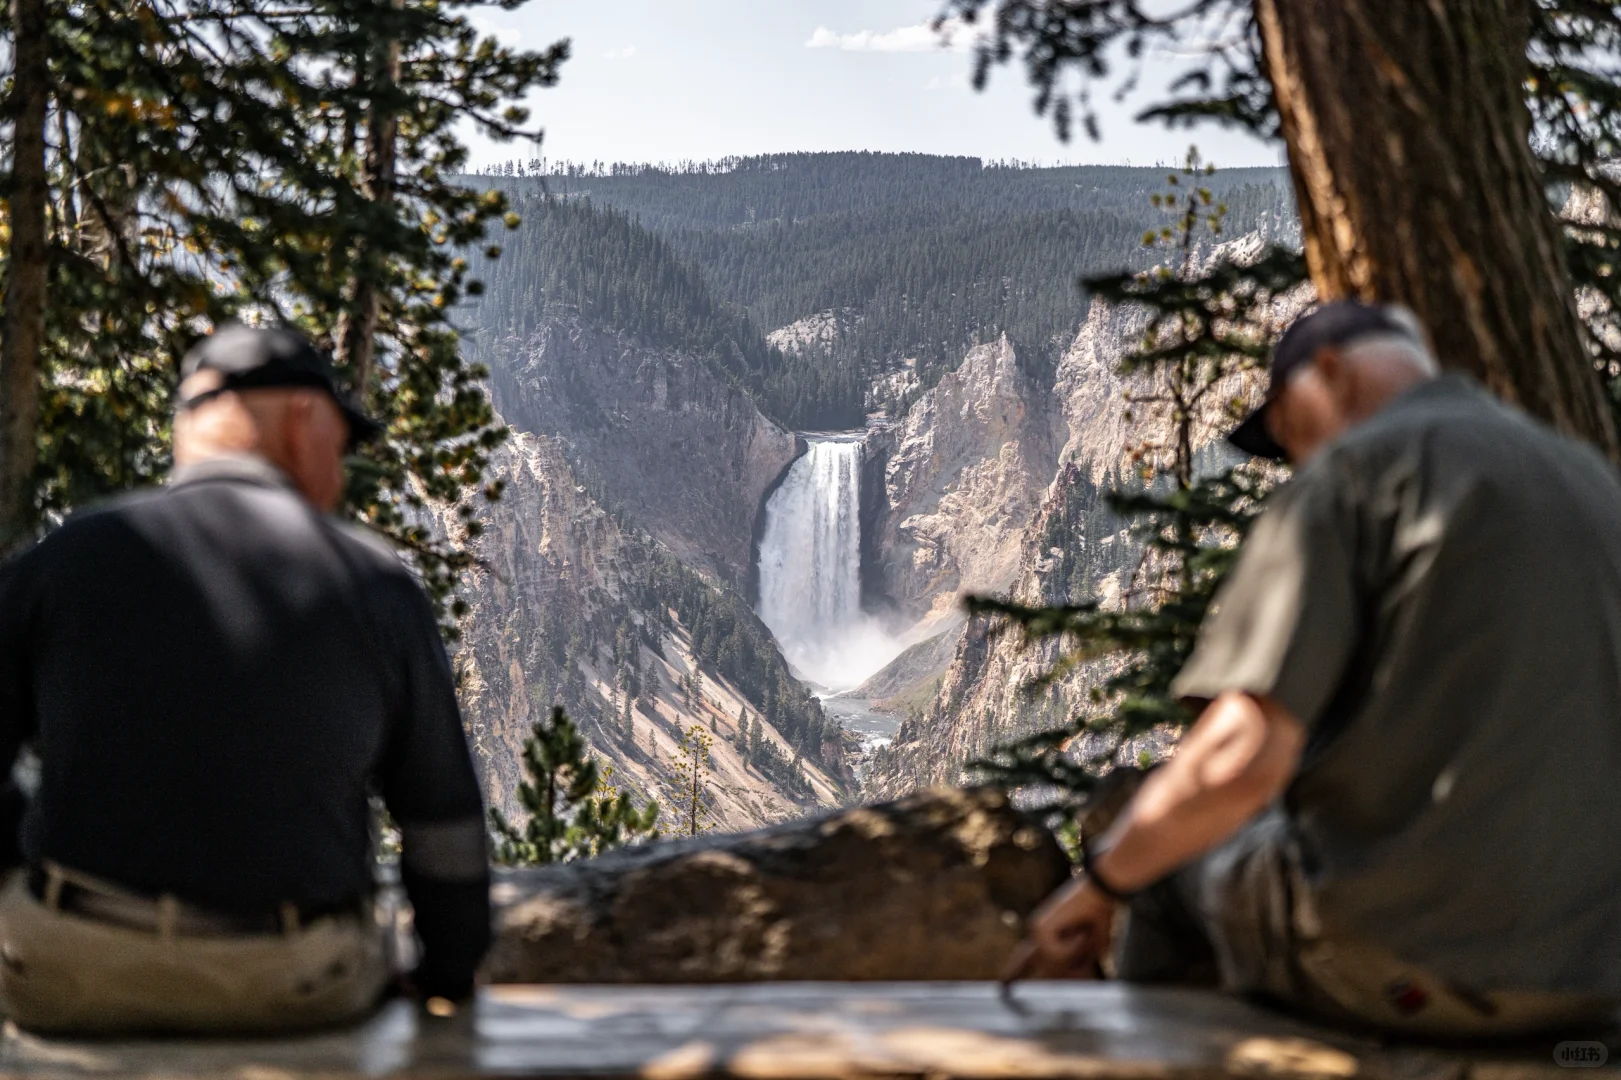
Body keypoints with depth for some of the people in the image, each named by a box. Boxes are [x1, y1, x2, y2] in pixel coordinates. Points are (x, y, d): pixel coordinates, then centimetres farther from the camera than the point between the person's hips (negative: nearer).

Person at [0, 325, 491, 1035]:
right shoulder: (377, 586, -3)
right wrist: (449, 983, 18)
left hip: (66, 981, 0)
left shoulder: (60, 560, -3)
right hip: (295, 989, 0)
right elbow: (444, 825, 3)